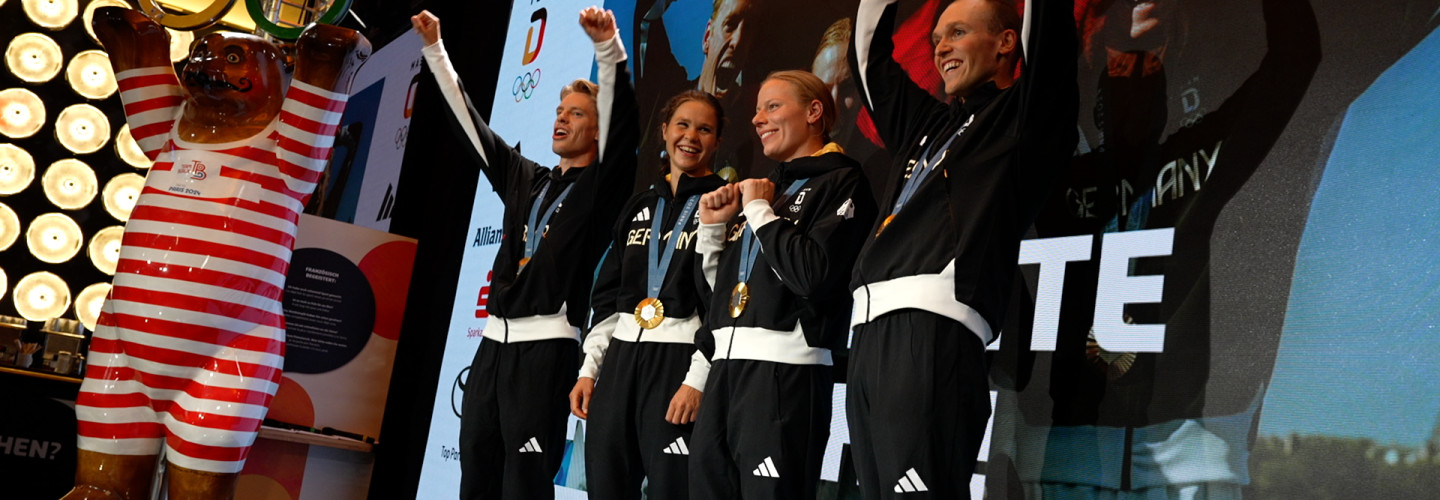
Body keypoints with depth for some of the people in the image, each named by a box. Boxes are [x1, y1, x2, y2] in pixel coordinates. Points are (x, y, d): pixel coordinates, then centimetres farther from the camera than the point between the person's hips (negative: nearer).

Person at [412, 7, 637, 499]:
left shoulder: (601, 185, 1)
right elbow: (470, 120, 22)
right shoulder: (525, 179, 18)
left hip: (546, 344, -6)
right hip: (494, 340, 7)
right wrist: (435, 48, 20)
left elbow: (620, 116, -16)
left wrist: (607, 46, -31)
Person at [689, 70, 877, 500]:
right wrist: (713, 226, 12)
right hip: (726, 367, 8)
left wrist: (760, 212, -9)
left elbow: (813, 275, -19)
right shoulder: (766, 189, 23)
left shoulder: (842, 184, -2)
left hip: (785, 371, -8)